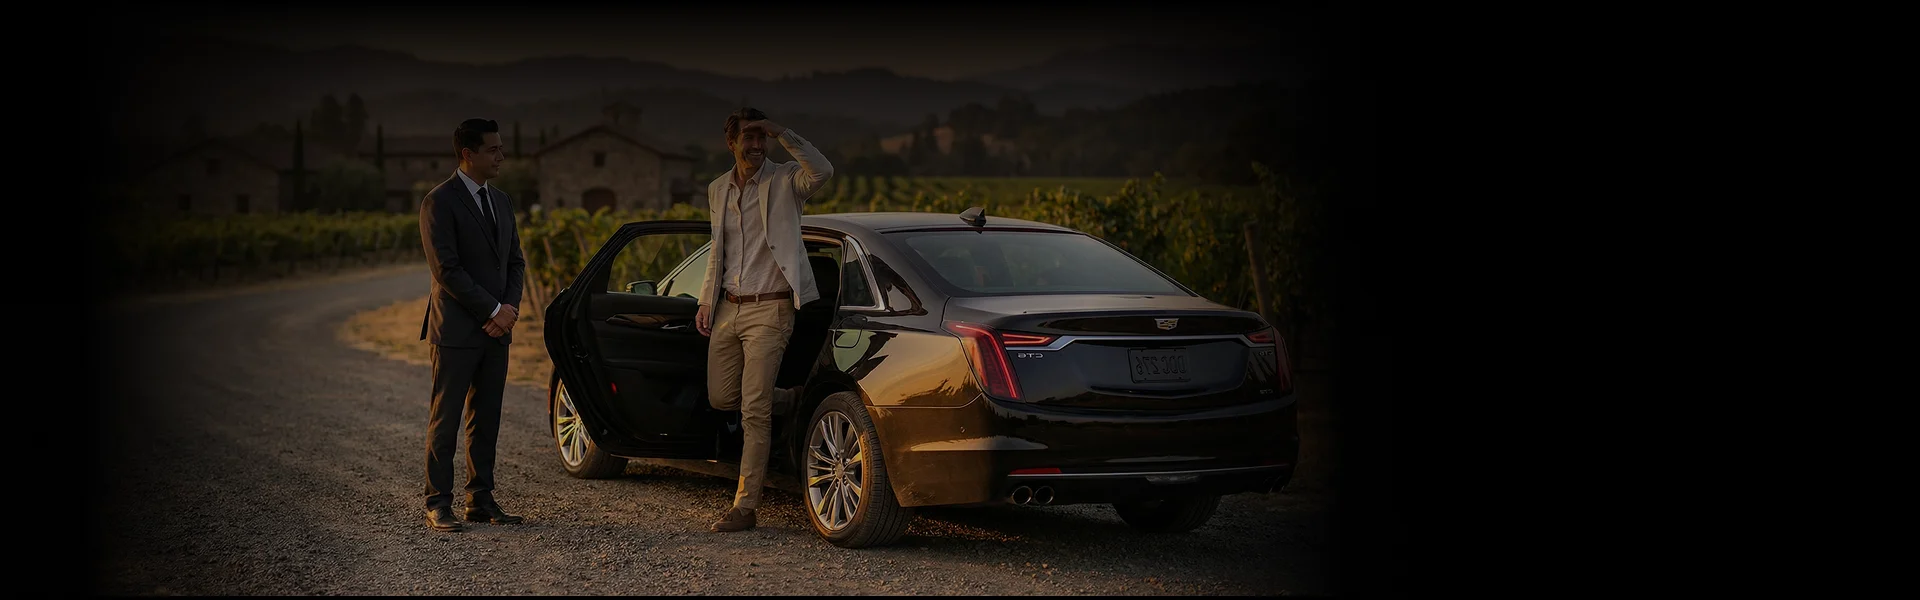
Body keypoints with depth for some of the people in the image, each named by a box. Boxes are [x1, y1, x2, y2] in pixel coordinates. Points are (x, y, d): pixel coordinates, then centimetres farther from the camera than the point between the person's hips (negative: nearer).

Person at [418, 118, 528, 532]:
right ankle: (438, 504, 3)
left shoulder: (501, 202, 14)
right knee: (445, 420, -1)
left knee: (486, 420, 8)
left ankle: (481, 501, 13)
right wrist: (493, 310, -15)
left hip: (495, 329, 7)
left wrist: (510, 307, -2)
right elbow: (447, 269, -16)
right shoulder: (440, 202, -10)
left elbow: (515, 261, 16)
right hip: (456, 328, -7)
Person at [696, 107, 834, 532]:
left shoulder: (784, 182, -5)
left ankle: (745, 506, -8)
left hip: (769, 309, -7)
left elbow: (822, 171, -28)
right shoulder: (718, 191, 13)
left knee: (754, 410, -11)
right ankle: (793, 401, 32)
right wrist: (706, 301, 14)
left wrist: (782, 133, -28)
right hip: (728, 308, 7)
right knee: (720, 398, 9)